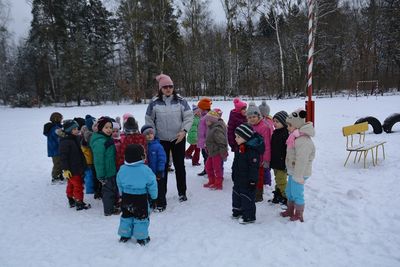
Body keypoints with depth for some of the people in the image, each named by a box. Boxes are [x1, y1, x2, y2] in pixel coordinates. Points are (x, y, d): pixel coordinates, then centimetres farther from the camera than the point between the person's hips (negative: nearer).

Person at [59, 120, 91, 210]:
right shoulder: (65, 142, -18)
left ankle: (71, 201, 30)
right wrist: (65, 169, -23)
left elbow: (80, 154, 21)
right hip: (72, 170, -9)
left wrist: (83, 166, 24)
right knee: (78, 186, -4)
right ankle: (79, 203, 4)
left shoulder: (76, 139, 10)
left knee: (71, 185, 19)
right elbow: (63, 157, -21)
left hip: (78, 168, 9)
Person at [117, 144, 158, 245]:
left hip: (126, 198, 4)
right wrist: (153, 196, 3)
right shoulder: (145, 169, -20)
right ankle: (141, 238, 17)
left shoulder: (122, 169, -6)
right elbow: (152, 184, -12)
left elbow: (119, 184, 7)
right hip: (141, 199, -4)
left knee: (126, 216, 20)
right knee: (141, 217, 10)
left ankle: (124, 235, 29)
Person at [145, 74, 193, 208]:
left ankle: (182, 192, 28)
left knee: (180, 166, 12)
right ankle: (161, 197, 12)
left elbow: (189, 117, -2)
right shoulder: (154, 102, -3)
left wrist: (184, 131, -14)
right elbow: (149, 120, 5)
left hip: (178, 139, 1)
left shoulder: (180, 101, -2)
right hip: (161, 140, 0)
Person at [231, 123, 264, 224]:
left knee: (247, 198, 3)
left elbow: (254, 167, -22)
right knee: (236, 195, 20)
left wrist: (252, 180, -19)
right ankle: (237, 212, 37)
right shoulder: (239, 148, 5)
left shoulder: (252, 151, -25)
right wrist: (234, 175, 20)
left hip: (247, 181, -9)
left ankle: (249, 216, 17)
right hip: (238, 179, 9)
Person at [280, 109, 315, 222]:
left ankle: (299, 215, 20)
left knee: (297, 193, 3)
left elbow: (301, 160, -28)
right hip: (293, 171, 10)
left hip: (299, 173, -10)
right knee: (289, 191, 21)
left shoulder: (303, 140, -27)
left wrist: (298, 176, -25)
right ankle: (290, 211, 38)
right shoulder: (296, 137, 8)